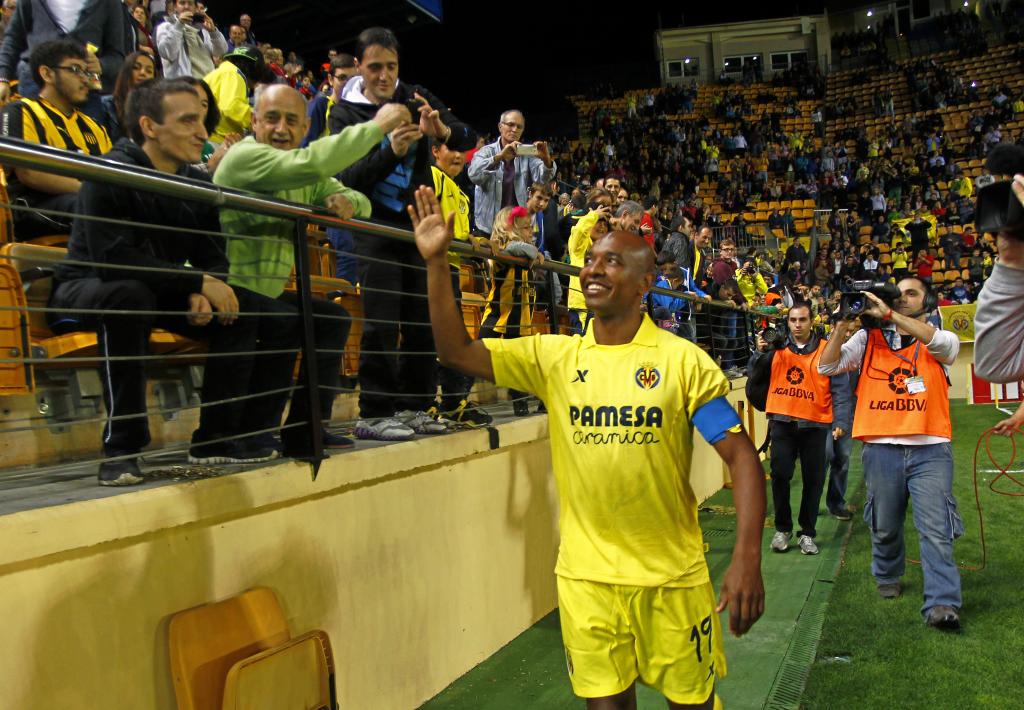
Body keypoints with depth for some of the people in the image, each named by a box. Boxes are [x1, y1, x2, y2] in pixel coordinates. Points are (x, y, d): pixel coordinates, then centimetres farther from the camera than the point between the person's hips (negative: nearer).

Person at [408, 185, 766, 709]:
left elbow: (741, 457, -9)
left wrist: (747, 558, -19)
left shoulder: (683, 360, -8)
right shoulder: (555, 356, 0)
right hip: (586, 575, 2)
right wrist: (436, 263, -15)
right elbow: (457, 352, -6)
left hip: (672, 574, -1)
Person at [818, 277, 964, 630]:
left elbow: (938, 341, -19)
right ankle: (887, 577, 37)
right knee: (884, 526, 14)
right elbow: (827, 366, 1)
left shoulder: (942, 341, 7)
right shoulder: (869, 338, 11)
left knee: (936, 529, -8)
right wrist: (842, 324, -10)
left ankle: (942, 603, -6)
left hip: (930, 447, -2)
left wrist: (888, 314, -22)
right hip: (880, 447, 2)